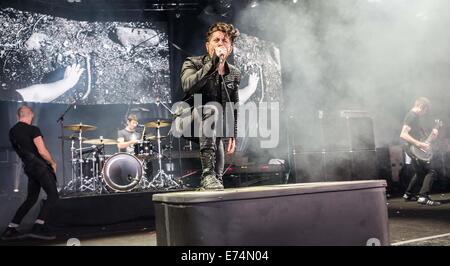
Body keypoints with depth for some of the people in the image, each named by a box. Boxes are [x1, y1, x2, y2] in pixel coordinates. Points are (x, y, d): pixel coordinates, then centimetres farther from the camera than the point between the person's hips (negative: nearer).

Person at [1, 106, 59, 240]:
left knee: (31, 199, 15)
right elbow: (42, 151, -18)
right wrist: (53, 163, -3)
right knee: (53, 195, -3)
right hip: (39, 166, -8)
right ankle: (38, 228, -12)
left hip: (28, 167, 8)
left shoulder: (12, 131, 10)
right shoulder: (33, 130, -13)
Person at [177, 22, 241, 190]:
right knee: (213, 107, -36)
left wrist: (232, 135, 9)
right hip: (189, 120, -5)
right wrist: (213, 62, -35)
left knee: (219, 173, -2)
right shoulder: (192, 63, -10)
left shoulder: (234, 74, 5)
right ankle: (207, 173, -39)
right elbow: (188, 86, -33)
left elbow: (233, 108, 13)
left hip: (214, 130, 6)